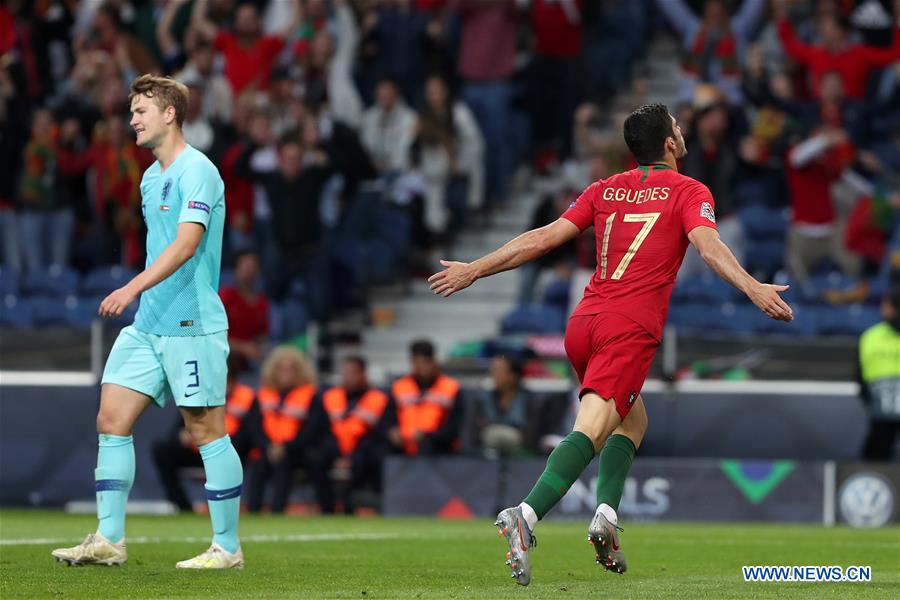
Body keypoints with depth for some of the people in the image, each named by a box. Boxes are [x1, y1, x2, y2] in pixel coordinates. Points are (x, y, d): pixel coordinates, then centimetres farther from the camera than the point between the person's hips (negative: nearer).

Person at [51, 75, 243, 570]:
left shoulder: (196, 171, -13)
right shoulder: (151, 177, 16)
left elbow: (186, 242, -25)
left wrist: (134, 287, -34)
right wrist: (139, 295, 19)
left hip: (192, 324, -9)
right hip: (148, 324, 9)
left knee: (207, 432, -3)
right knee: (111, 420, 2)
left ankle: (227, 547, 5)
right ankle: (108, 540, 4)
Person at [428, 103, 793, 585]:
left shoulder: (605, 190, 18)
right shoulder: (688, 191, 5)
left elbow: (545, 237, 14)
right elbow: (708, 245, -13)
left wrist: (474, 270, 19)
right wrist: (752, 288, -24)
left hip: (582, 324, 6)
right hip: (631, 330, -6)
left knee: (632, 419, 24)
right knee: (591, 430, -17)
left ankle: (606, 513, 4)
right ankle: (526, 516, -38)